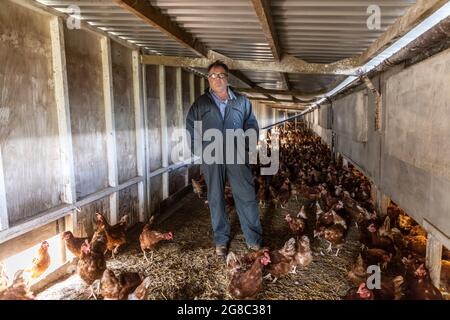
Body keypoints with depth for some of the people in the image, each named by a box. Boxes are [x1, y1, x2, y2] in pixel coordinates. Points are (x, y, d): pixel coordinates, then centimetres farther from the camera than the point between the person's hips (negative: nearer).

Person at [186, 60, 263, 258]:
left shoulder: (241, 101, 11)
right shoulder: (200, 103, 10)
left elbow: (252, 125, 13)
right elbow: (191, 129, 11)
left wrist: (246, 146, 1)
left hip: (237, 157, 0)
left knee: (247, 197, -2)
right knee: (216, 199, 7)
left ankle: (254, 239, 11)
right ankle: (221, 240, 20)